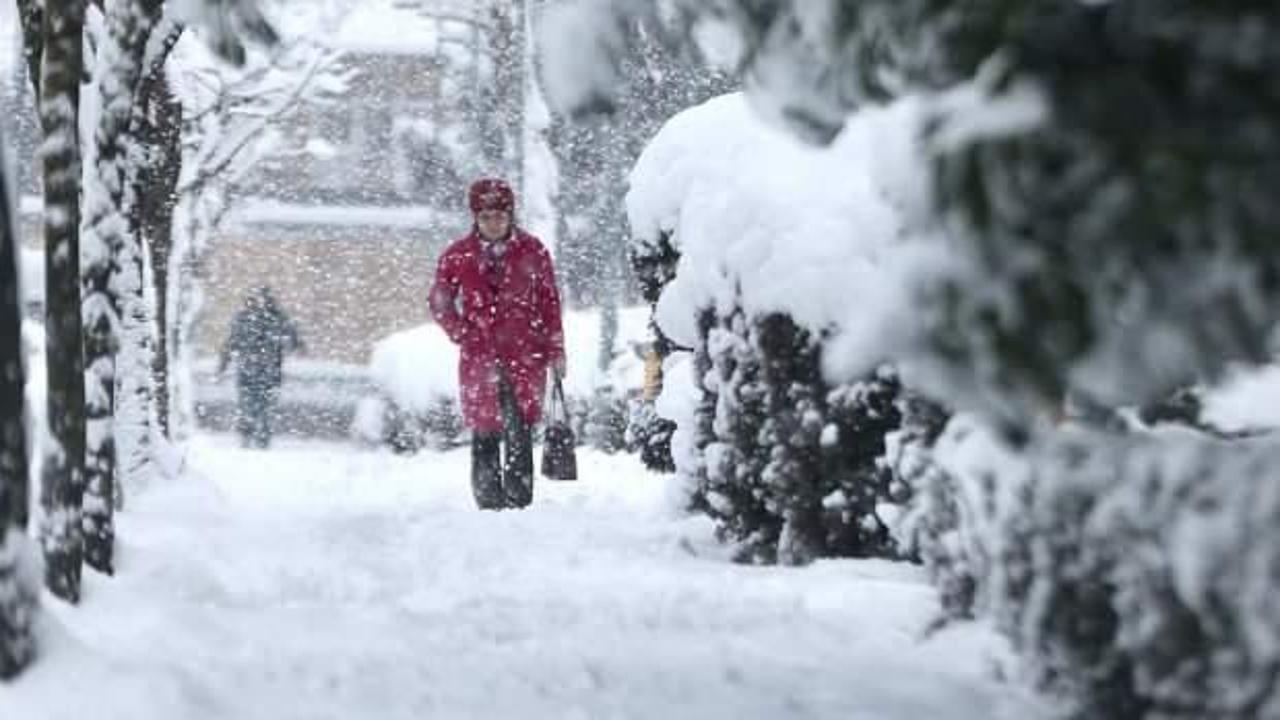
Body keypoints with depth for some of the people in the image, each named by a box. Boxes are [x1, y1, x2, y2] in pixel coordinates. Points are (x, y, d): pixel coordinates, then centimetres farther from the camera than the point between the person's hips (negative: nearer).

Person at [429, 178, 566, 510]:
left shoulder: (532, 251, 3)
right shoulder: (458, 256, 4)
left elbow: (550, 303, 7)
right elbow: (440, 302, 14)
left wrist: (556, 351, 5)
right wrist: (463, 335, 0)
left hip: (525, 356, -1)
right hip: (479, 358, 1)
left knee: (520, 431, -10)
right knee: (485, 433, 1)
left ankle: (520, 501, -7)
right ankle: (489, 503, 9)